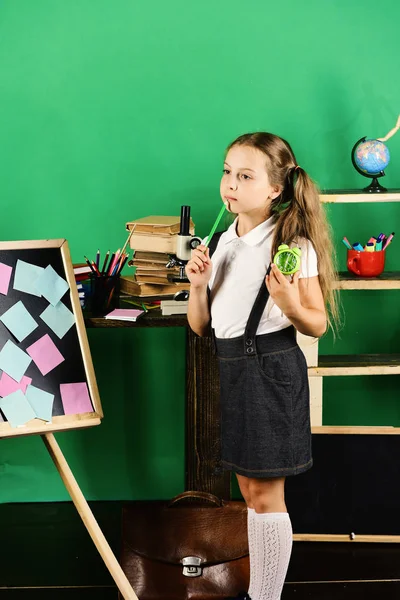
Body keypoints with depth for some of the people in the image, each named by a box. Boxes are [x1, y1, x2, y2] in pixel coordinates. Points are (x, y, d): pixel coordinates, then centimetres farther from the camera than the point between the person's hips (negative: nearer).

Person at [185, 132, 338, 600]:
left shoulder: (293, 244, -11)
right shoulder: (223, 242, 8)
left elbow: (318, 325, -8)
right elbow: (200, 325, 10)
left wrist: (290, 305, -27)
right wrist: (197, 285, -7)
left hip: (271, 368, -7)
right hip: (231, 367, 7)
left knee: (265, 494, 0)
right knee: (248, 487, 16)